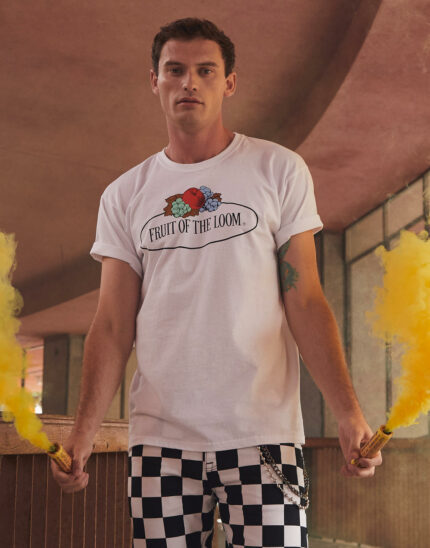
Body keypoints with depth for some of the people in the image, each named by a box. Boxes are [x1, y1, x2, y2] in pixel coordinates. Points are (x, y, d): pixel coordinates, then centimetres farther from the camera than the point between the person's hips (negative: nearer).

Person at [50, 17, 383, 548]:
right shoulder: (124, 196, 10)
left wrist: (348, 411, -11)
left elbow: (305, 302, 0)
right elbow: (113, 325, 7)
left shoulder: (279, 170, 5)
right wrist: (83, 429, -6)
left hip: (263, 431, -2)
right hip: (159, 438, 2)